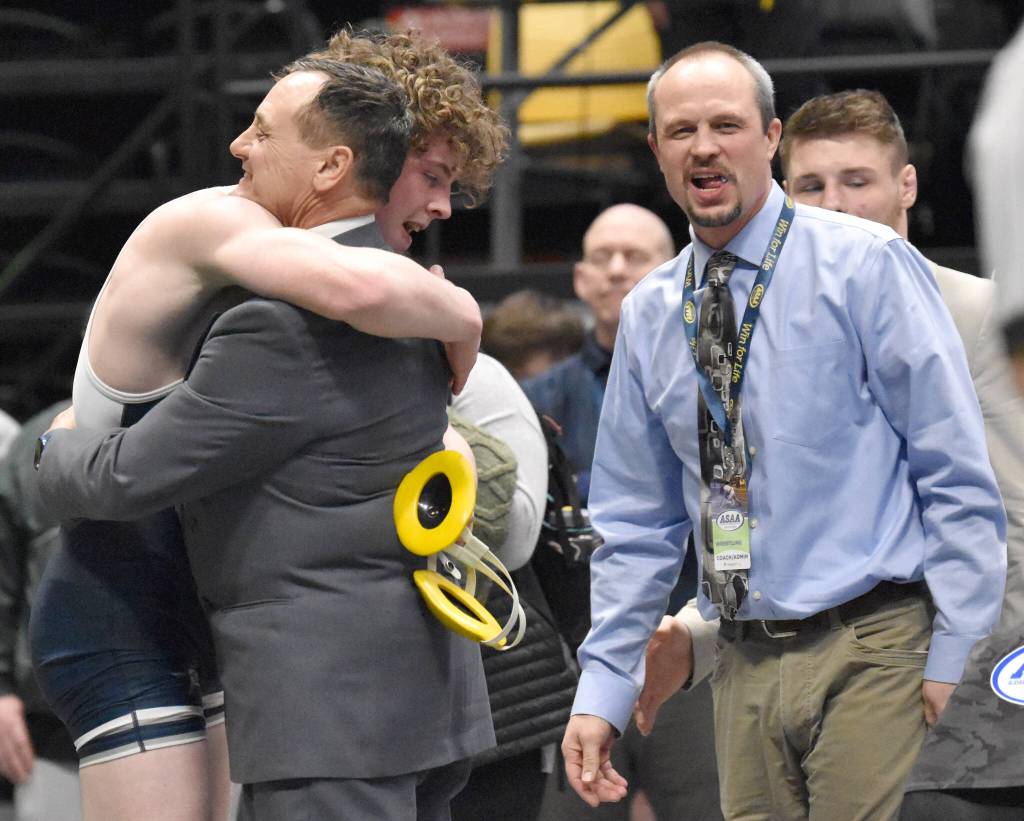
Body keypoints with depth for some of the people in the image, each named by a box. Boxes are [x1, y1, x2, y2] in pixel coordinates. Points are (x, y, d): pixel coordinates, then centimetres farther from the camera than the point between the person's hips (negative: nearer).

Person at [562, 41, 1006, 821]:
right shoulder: (649, 315, 11)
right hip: (746, 661, 5)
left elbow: (957, 473, -6)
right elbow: (636, 522, 16)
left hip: (871, 649, -5)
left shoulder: (867, 266, -4)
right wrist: (603, 690, 8)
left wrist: (955, 655, -10)